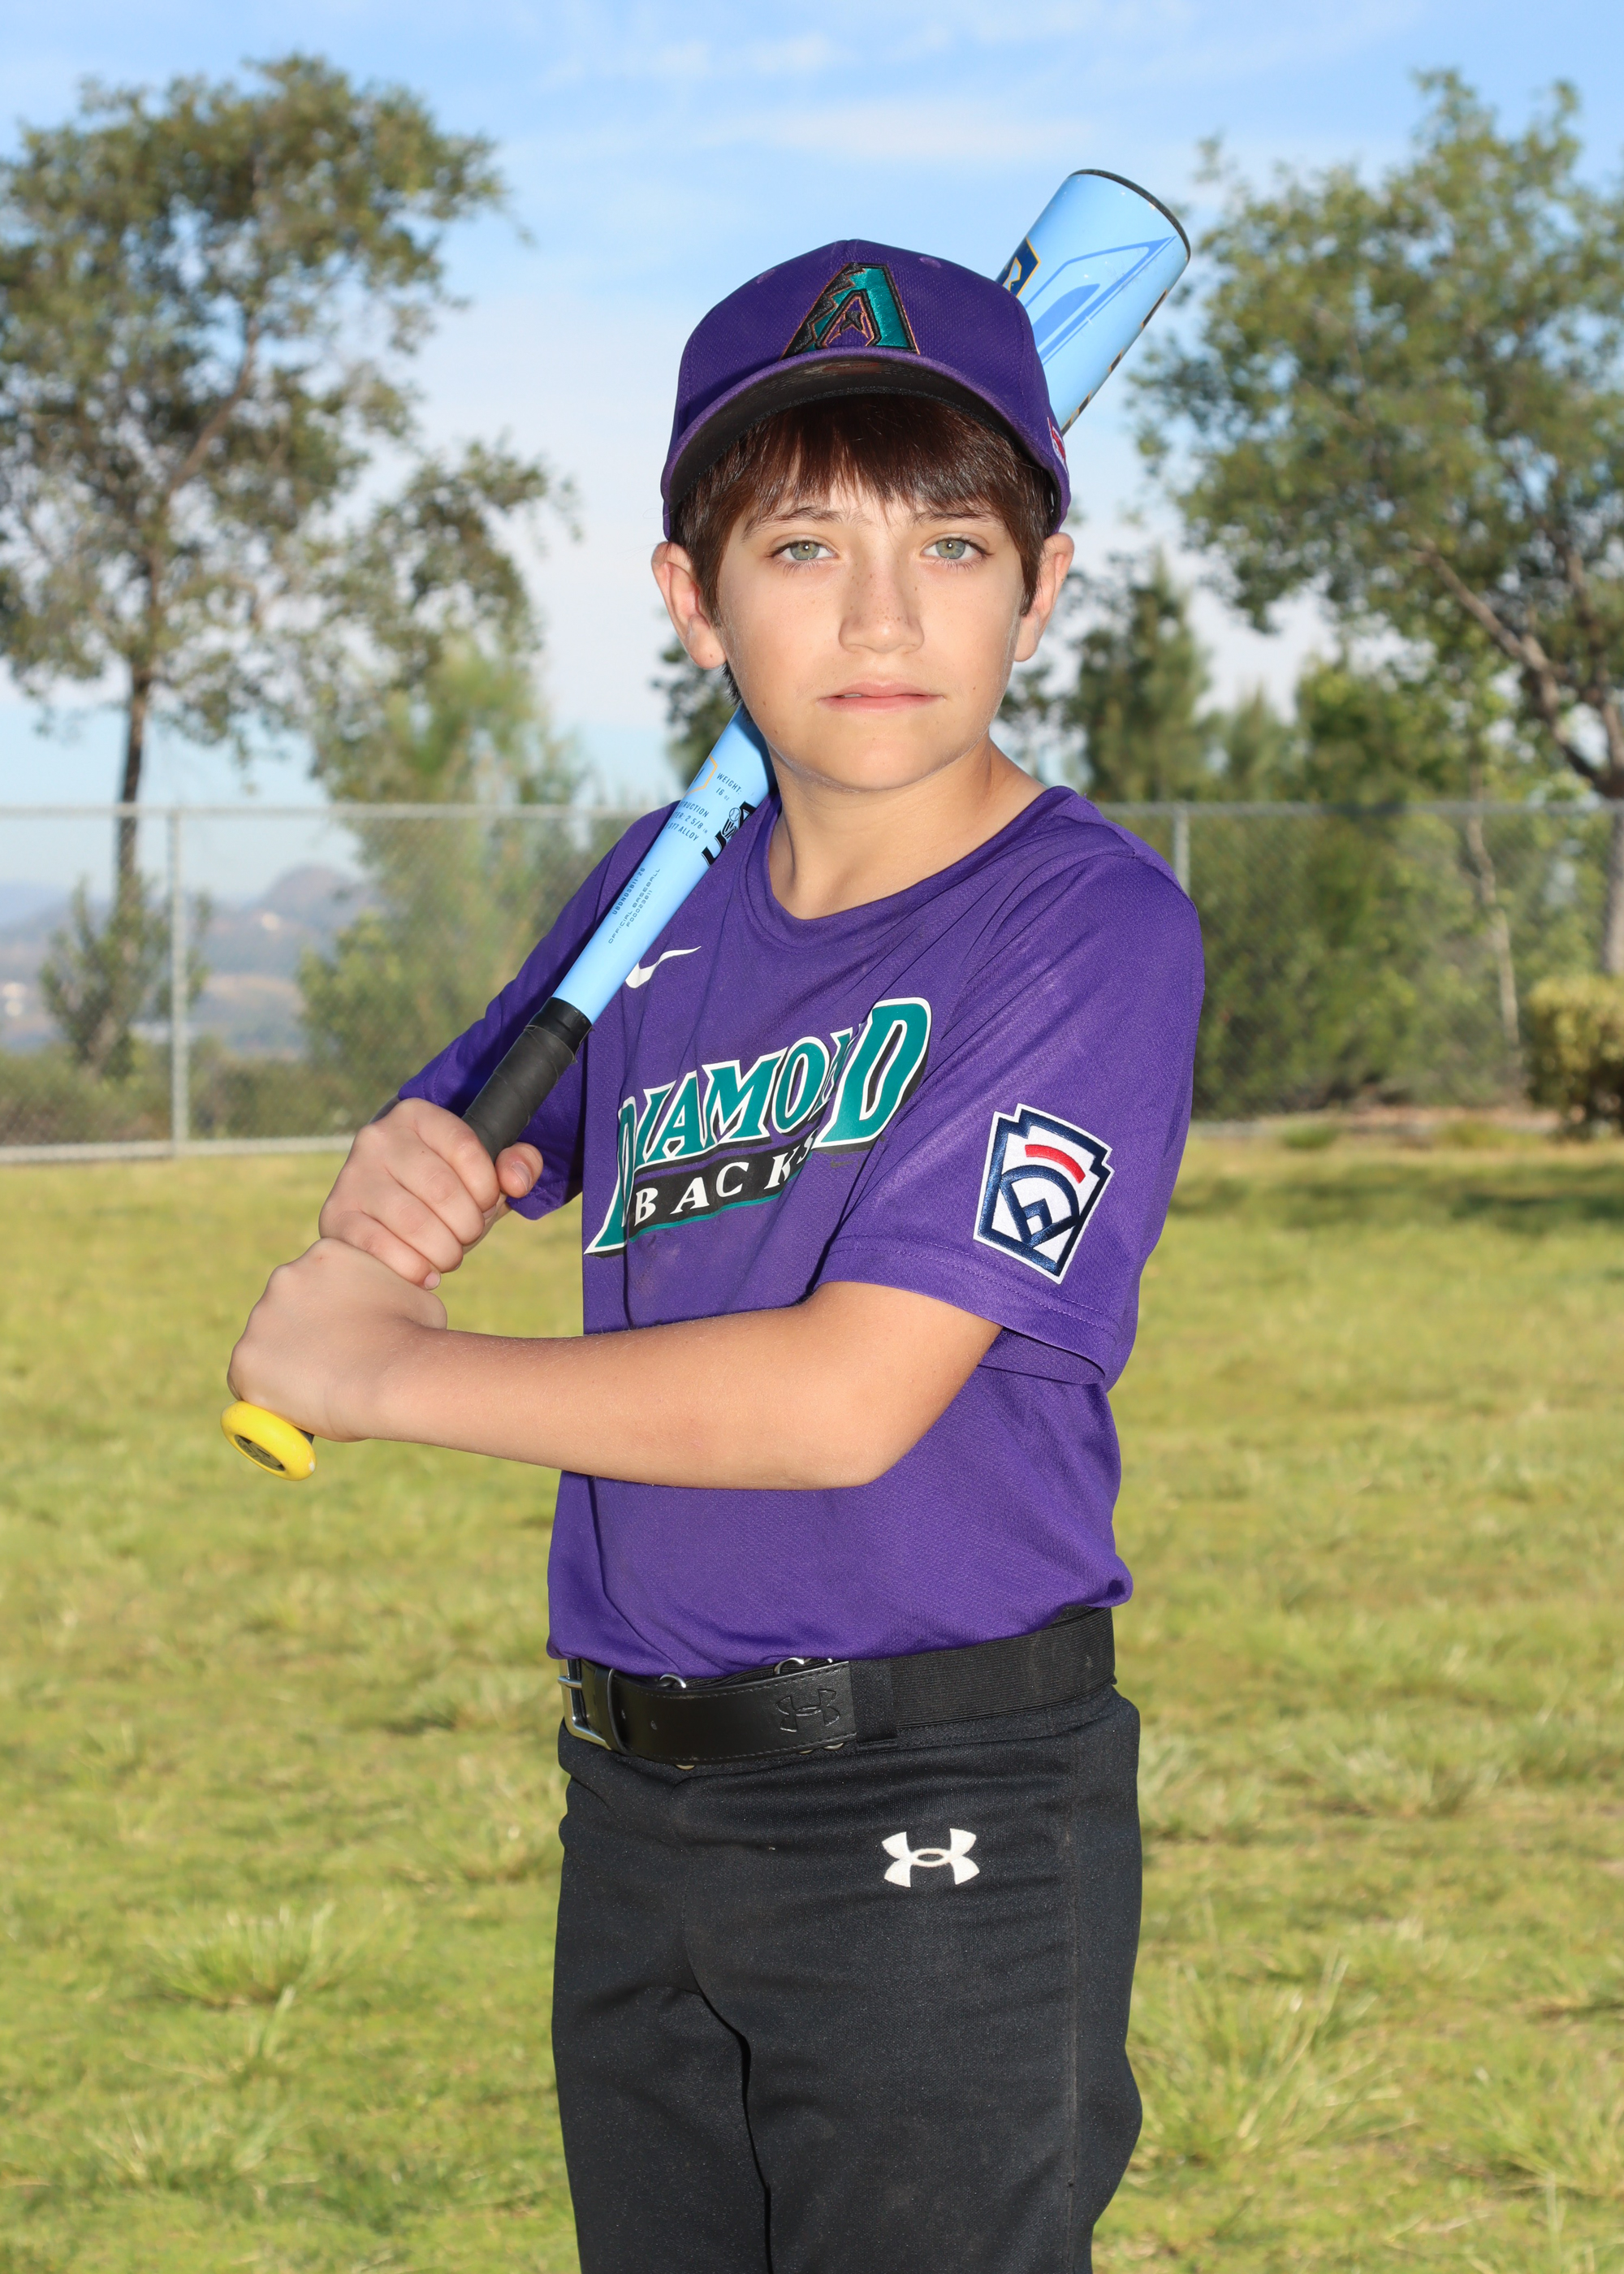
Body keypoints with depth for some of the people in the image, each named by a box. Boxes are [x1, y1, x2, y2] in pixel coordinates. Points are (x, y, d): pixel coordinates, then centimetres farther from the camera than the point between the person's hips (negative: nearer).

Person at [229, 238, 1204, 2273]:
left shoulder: (1090, 925, -14)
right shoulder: (669, 891, 7)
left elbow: (848, 1395, -21)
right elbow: (468, 1155, 21)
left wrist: (374, 1374, -12)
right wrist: (401, 1182, -5)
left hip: (939, 1823, -6)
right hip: (637, 1804, 6)